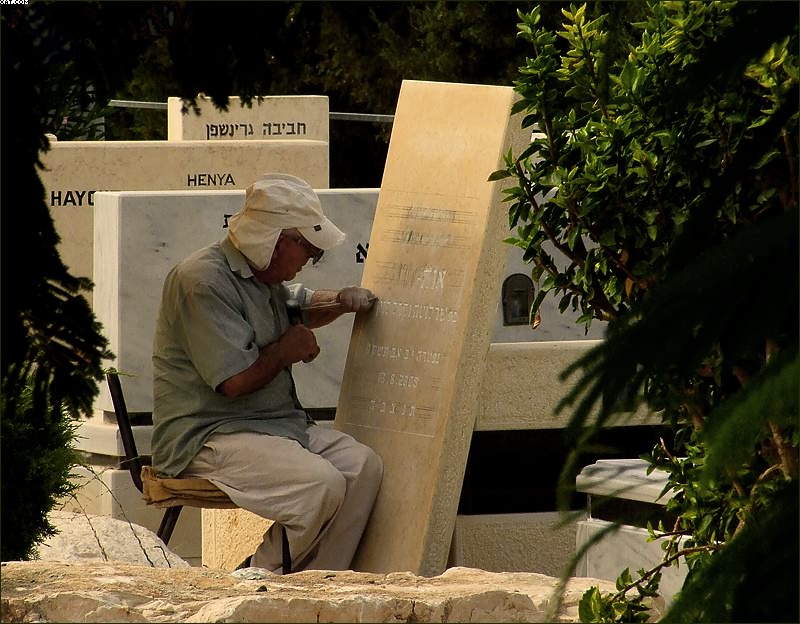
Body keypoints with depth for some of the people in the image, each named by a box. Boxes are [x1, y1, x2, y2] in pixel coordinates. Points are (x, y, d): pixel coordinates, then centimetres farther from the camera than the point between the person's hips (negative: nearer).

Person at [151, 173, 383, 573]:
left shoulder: (264, 278, 16)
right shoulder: (205, 281, -16)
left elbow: (302, 306, 41)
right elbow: (235, 380, -22)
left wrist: (342, 301, 17)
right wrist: (286, 350, -4)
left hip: (279, 426, 10)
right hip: (207, 438, -10)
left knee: (363, 466, -9)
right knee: (321, 484, -28)